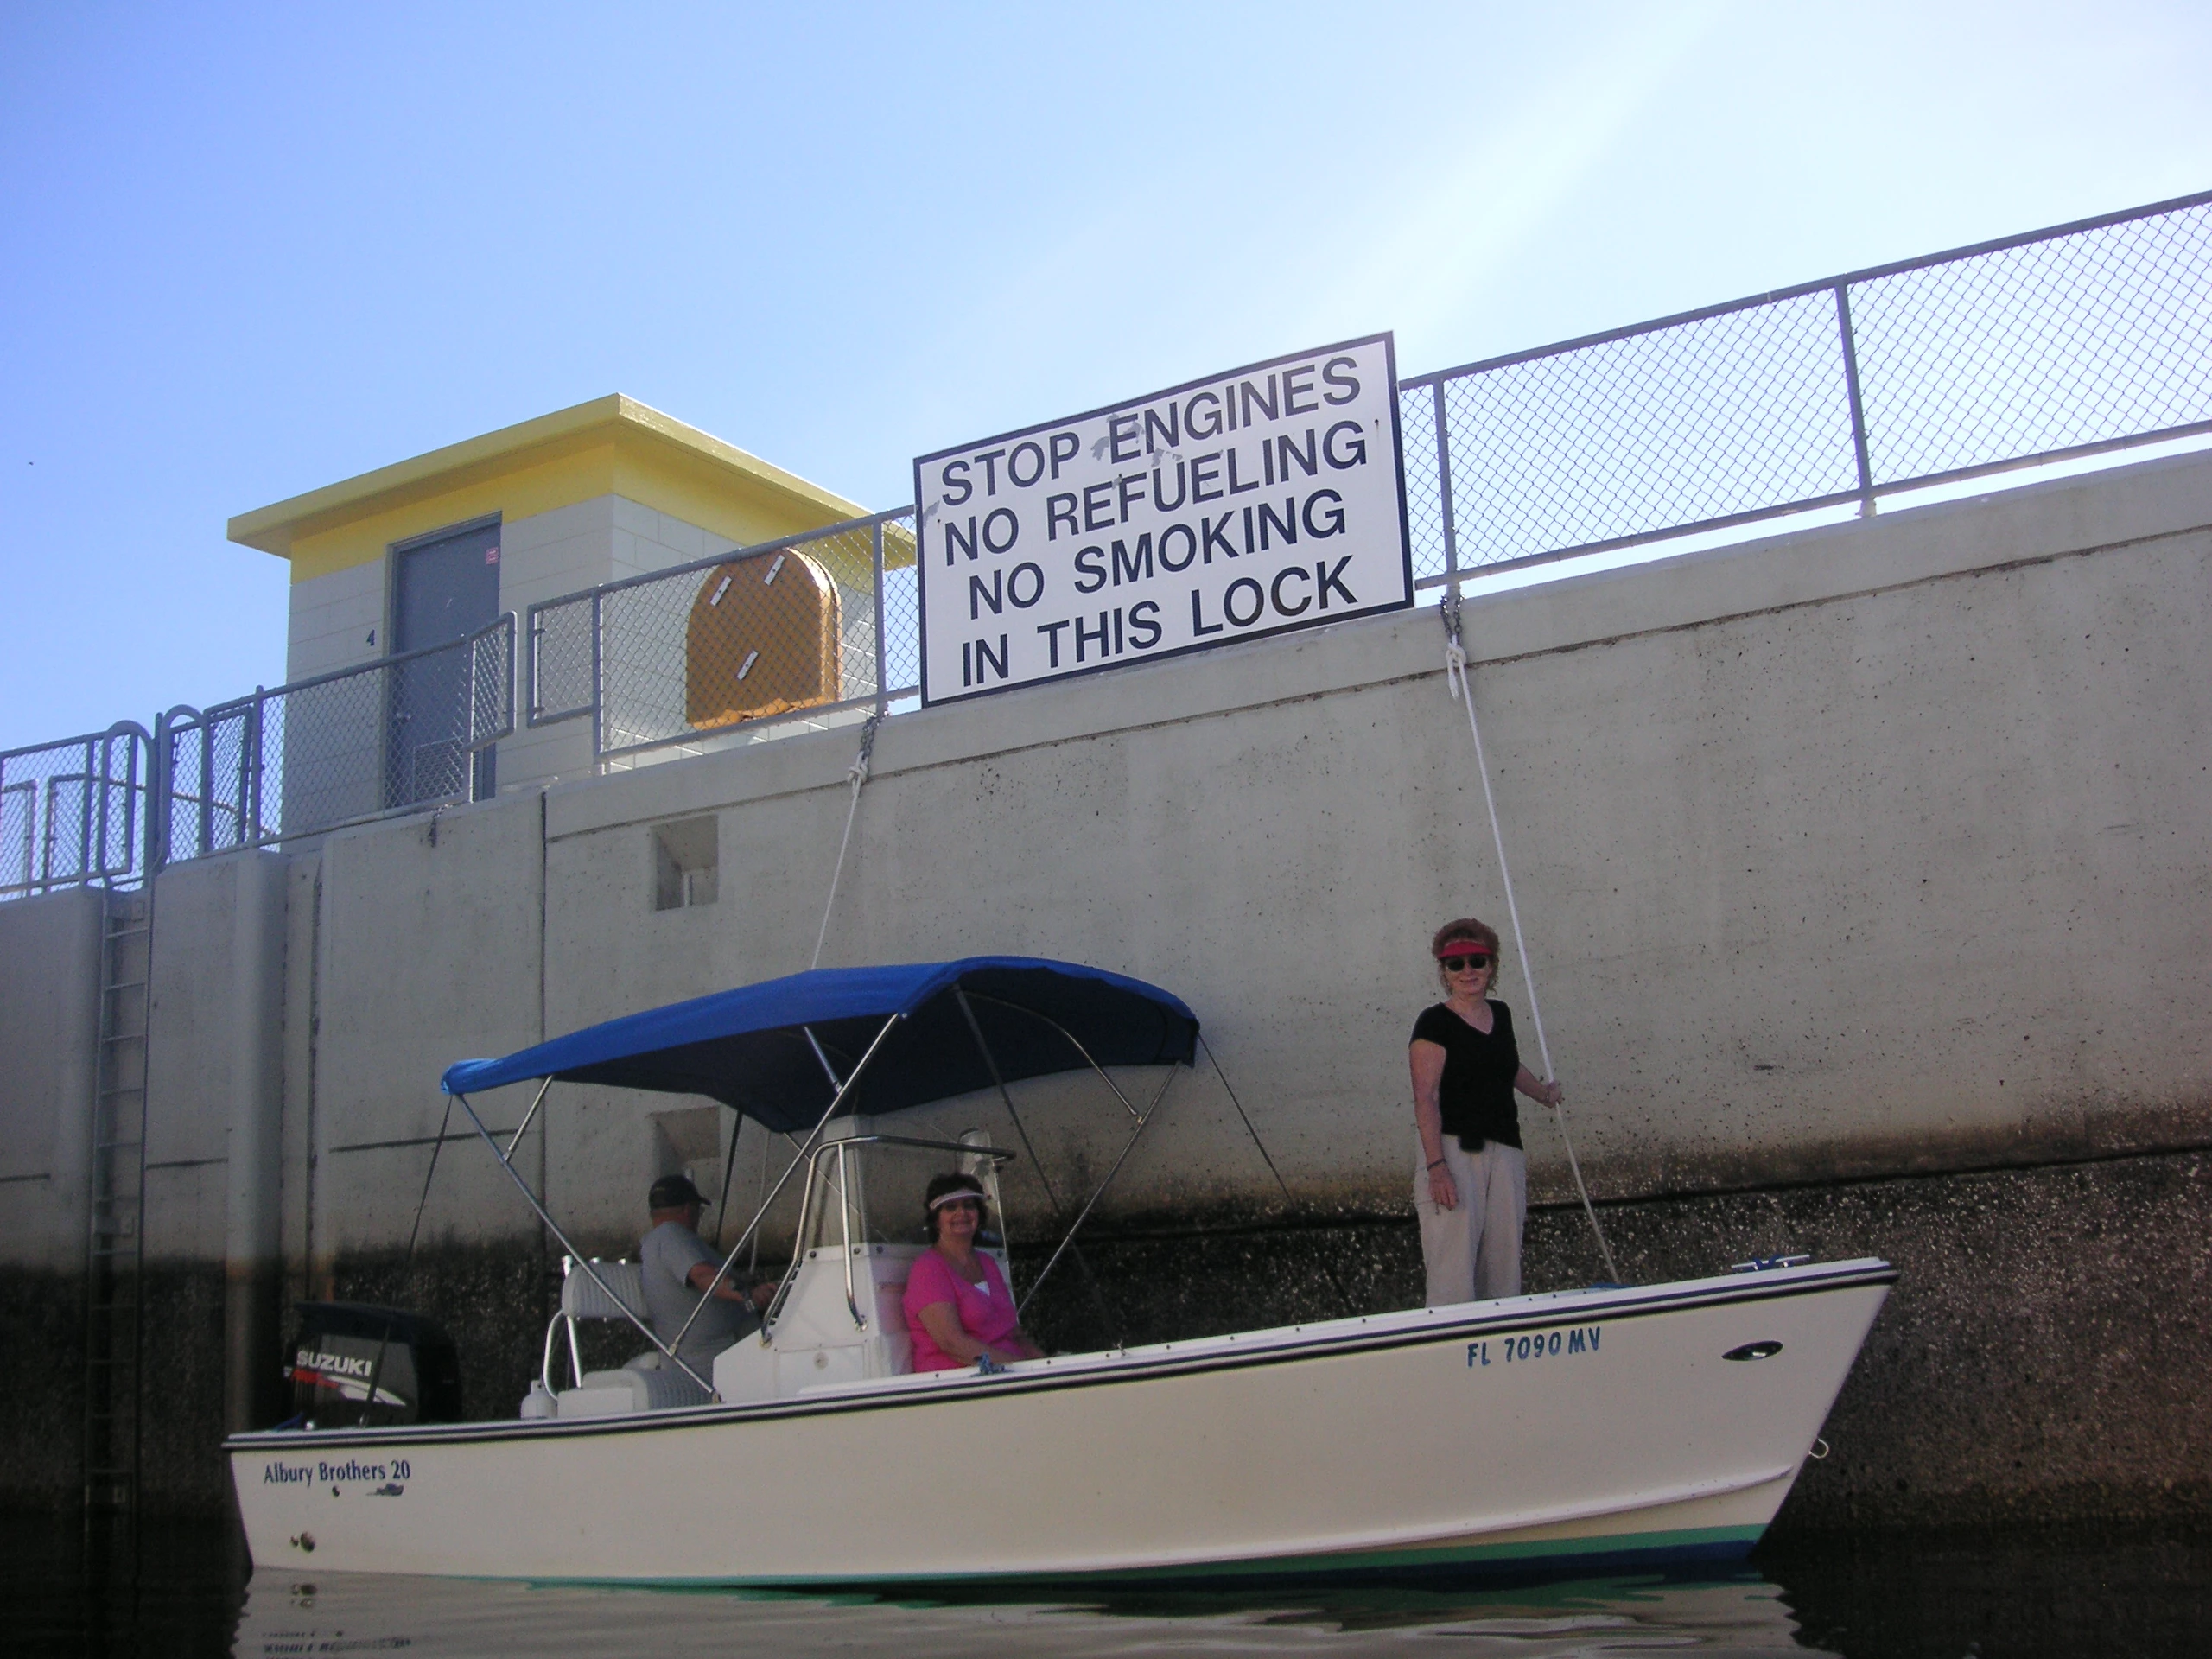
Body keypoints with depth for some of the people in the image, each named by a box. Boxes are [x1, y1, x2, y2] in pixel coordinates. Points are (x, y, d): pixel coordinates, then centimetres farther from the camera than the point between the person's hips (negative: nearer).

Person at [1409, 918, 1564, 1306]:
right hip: (1454, 1149, -6)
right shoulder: (1434, 1023, -6)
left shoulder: (1500, 1014, 14)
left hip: (1506, 1150, 7)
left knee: (1503, 1263, 6)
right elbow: (1425, 1099, -13)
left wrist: (1544, 1093, 52)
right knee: (1454, 1271, -11)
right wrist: (1436, 1166, -22)